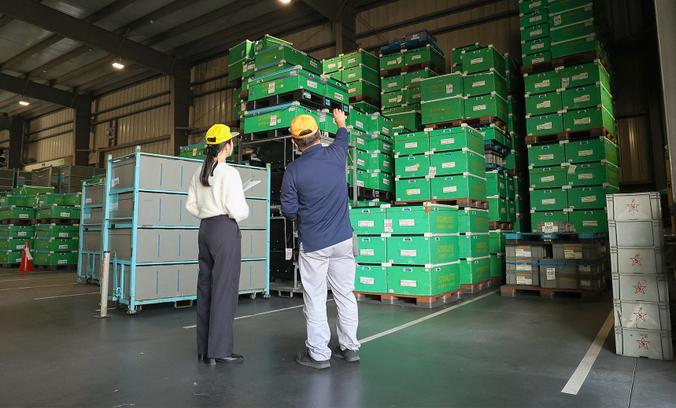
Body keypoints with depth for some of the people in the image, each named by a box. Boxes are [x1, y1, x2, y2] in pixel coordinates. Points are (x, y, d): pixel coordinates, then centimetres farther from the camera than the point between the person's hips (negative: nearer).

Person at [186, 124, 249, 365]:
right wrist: (240, 215, 5)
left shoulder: (199, 173, 12)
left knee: (205, 286, 10)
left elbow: (191, 205, 14)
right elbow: (237, 209, -15)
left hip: (205, 228, 8)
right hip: (225, 230, -8)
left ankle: (204, 349, 19)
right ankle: (219, 350, 1)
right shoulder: (229, 173, -11)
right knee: (224, 289, -4)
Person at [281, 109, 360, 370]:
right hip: (342, 240, 4)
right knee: (345, 294, 12)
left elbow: (289, 211, -6)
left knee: (315, 299, 6)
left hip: (313, 244, -3)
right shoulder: (335, 155, -2)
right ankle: (350, 347, 24)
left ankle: (318, 353, 14)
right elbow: (342, 139, 22)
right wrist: (341, 123, 43)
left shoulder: (293, 170, -11)